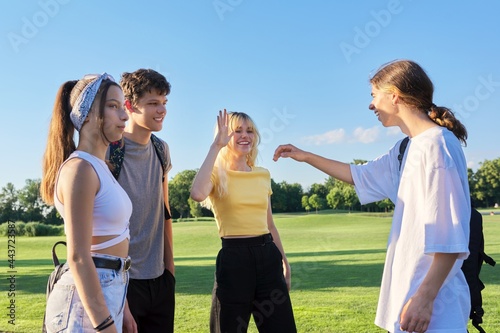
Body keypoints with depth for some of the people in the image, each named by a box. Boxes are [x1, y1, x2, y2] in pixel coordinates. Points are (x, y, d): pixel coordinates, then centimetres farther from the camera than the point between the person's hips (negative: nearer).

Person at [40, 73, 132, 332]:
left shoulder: (99, 167, 11)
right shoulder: (80, 168, -17)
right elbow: (78, 257, -21)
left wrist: (120, 308, 18)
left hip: (108, 292, 9)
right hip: (87, 300, -9)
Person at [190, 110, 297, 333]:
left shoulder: (263, 175, 12)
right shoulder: (217, 174, -3)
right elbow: (197, 194, -28)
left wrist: (284, 261, 19)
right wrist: (216, 146, -21)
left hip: (268, 256, 5)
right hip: (233, 258, -5)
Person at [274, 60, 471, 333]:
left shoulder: (436, 144, -17)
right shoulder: (408, 148, 11)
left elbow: (451, 234, -21)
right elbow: (359, 175, 26)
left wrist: (425, 297, -23)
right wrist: (305, 156, 27)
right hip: (409, 288, 9)